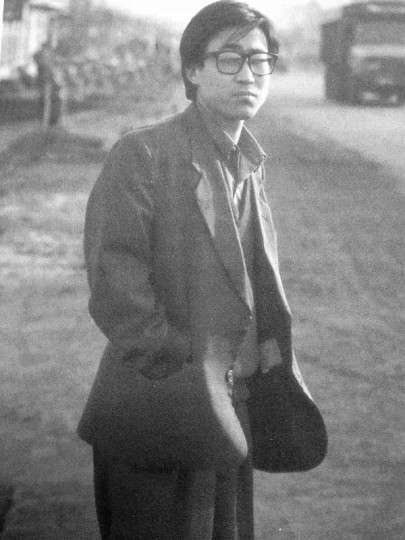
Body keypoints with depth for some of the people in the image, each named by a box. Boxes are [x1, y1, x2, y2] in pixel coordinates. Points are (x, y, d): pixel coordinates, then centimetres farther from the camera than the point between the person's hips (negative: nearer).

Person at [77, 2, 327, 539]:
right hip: (158, 412, -7)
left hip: (234, 409, 7)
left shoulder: (249, 167, 13)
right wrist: (186, 367, -18)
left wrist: (273, 343, 9)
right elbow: (113, 284, -17)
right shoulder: (141, 155, -11)